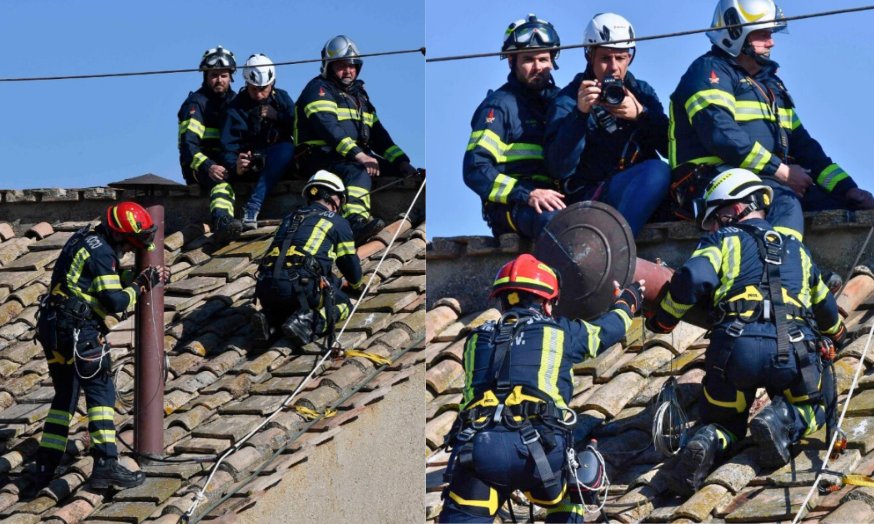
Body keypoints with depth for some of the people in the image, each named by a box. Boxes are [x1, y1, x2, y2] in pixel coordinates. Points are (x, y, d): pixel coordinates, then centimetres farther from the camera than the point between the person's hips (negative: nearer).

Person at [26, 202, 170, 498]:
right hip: (80, 331, -10)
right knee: (101, 393, -7)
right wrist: (141, 286, -2)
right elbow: (114, 302, -18)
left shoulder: (85, 239, 17)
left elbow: (102, 284, 23)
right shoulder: (101, 252, -13)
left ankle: (44, 470, 13)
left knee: (64, 397, 15)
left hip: (53, 328, 10)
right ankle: (105, 465, -14)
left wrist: (147, 280, 15)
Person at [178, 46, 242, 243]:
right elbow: (188, 144, -16)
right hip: (199, 166, -8)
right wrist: (208, 167, -34)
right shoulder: (196, 103, -4)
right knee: (221, 178, -38)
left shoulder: (234, 101, 18)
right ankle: (222, 221, -65)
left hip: (228, 162, 8)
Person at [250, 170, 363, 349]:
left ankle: (269, 318, 3)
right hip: (299, 286, -6)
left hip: (266, 288, 6)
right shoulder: (337, 222, 13)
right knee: (342, 303, 18)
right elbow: (350, 263, 22)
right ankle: (308, 322, -12)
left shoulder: (291, 217, 30)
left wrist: (338, 283, 53)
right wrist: (355, 285, 46)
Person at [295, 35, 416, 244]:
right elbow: (327, 127, -18)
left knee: (406, 171, -4)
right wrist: (357, 155, -28)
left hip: (358, 156, 9)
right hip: (321, 155, -9)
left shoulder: (358, 93, 25)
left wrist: (400, 161, 5)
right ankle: (356, 221, -64)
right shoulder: (319, 88, -1)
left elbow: (377, 132, 21)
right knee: (359, 171, -39)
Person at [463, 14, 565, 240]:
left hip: (558, 199, 6)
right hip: (513, 207, -6)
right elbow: (475, 170, -5)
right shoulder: (499, 105, 5)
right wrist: (527, 195, -18)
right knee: (554, 220, -39)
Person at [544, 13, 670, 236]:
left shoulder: (642, 92, 18)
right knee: (657, 172, -32)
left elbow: (672, 147, 6)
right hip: (589, 196, -5)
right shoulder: (569, 99, 4)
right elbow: (559, 169, -9)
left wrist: (641, 115, -10)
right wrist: (580, 113, -20)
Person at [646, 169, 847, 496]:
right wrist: (836, 334, 66)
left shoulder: (722, 240, 15)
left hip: (736, 347, -2)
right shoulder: (795, 248, 30)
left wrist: (663, 320, 10)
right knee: (808, 409, 27)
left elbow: (693, 279, -6)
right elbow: (824, 305, 45)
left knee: (723, 420, 21)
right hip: (795, 348, 2)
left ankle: (707, 445, -16)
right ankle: (782, 421, -9)